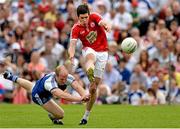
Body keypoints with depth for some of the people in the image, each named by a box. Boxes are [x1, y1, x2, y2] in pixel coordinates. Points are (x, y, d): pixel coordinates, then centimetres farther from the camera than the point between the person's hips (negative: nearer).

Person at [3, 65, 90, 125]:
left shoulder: (67, 77, -33)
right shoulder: (50, 82, -49)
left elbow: (77, 86, -48)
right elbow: (62, 95, -64)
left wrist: (84, 95, -69)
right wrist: (80, 99, -73)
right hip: (39, 96, -6)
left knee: (32, 87, 40)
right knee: (60, 114, -12)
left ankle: (12, 78, 62)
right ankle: (53, 116, 26)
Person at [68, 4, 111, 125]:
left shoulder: (94, 17, -8)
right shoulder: (76, 29, -8)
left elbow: (102, 22, -29)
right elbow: (73, 44, -19)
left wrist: (107, 26, -54)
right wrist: (71, 55, -42)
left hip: (102, 52, 1)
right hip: (89, 50, -1)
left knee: (94, 87, -1)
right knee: (90, 58, -42)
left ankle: (86, 116, 10)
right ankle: (90, 74, -79)